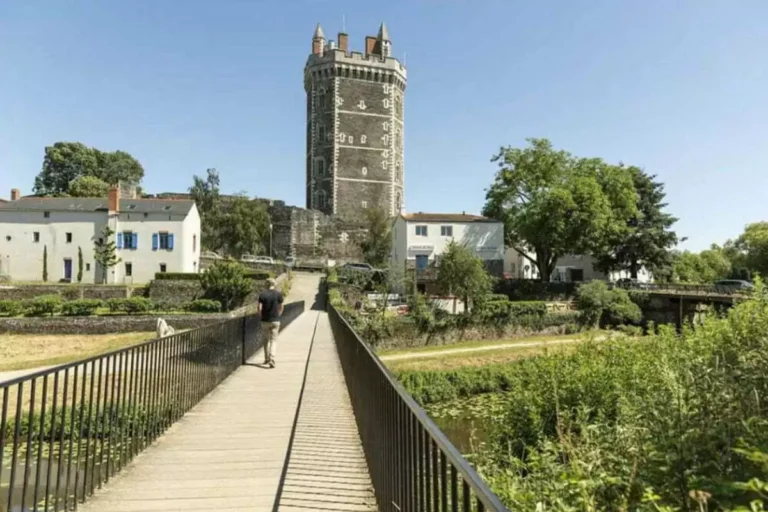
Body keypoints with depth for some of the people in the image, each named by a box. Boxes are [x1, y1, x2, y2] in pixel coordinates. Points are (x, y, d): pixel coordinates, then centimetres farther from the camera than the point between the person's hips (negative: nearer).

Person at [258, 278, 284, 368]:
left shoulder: (262, 294, -4)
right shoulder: (278, 294, -4)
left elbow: (259, 308, -8)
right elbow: (281, 308, 0)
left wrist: (263, 315, 11)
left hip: (265, 320, 1)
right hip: (275, 320, 0)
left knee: (266, 340, 17)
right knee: (273, 340, 4)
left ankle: (267, 359, 26)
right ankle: (272, 360, -12)